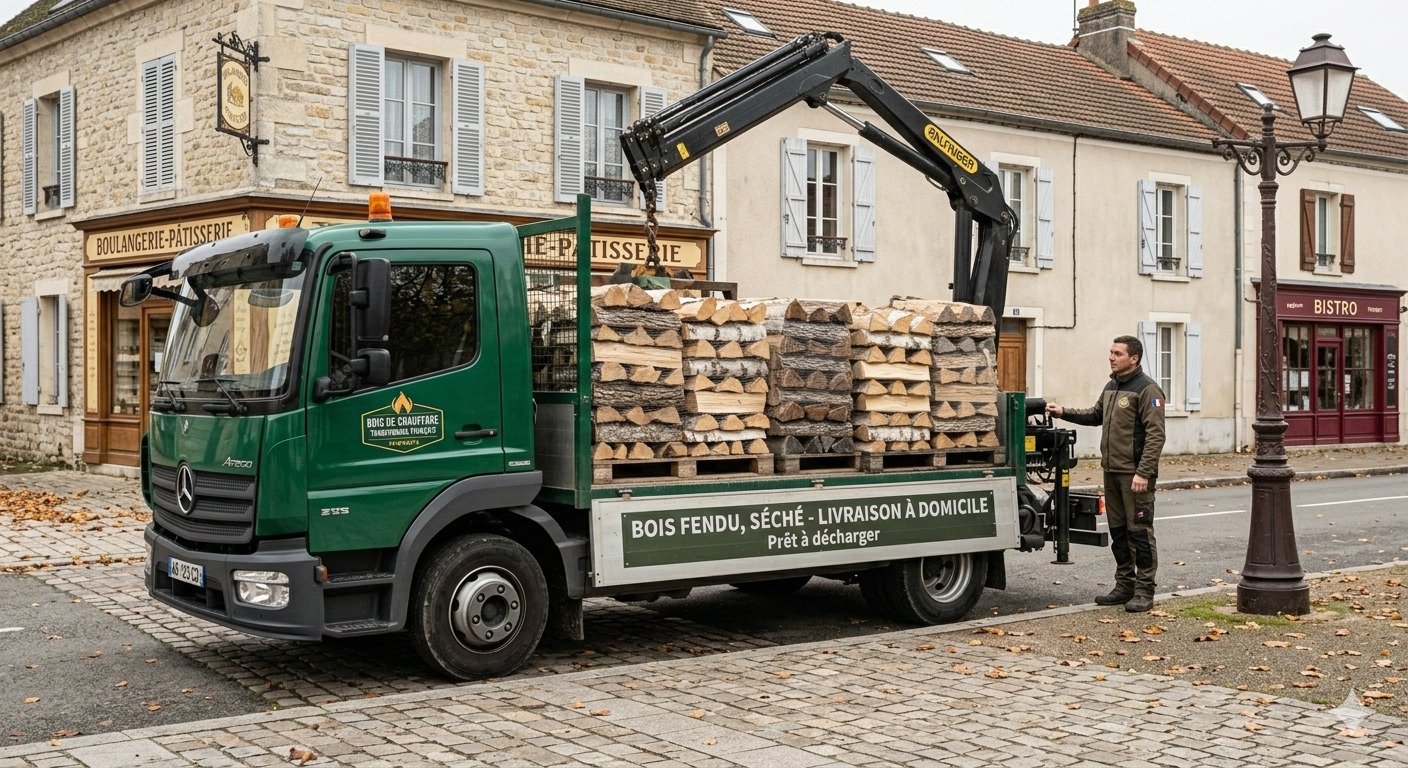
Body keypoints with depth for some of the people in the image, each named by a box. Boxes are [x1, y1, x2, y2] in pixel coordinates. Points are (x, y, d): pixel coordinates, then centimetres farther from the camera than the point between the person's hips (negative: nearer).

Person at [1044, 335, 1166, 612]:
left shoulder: (1147, 389, -12)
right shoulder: (1111, 387, 15)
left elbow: (1155, 434, -17)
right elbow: (1095, 415, 29)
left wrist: (1143, 473, -22)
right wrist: (1064, 413, 15)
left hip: (1135, 474, -8)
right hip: (1112, 472, 9)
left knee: (1139, 531, -3)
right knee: (1118, 531, 13)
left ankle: (1144, 591, 2)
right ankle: (1125, 585, 22)